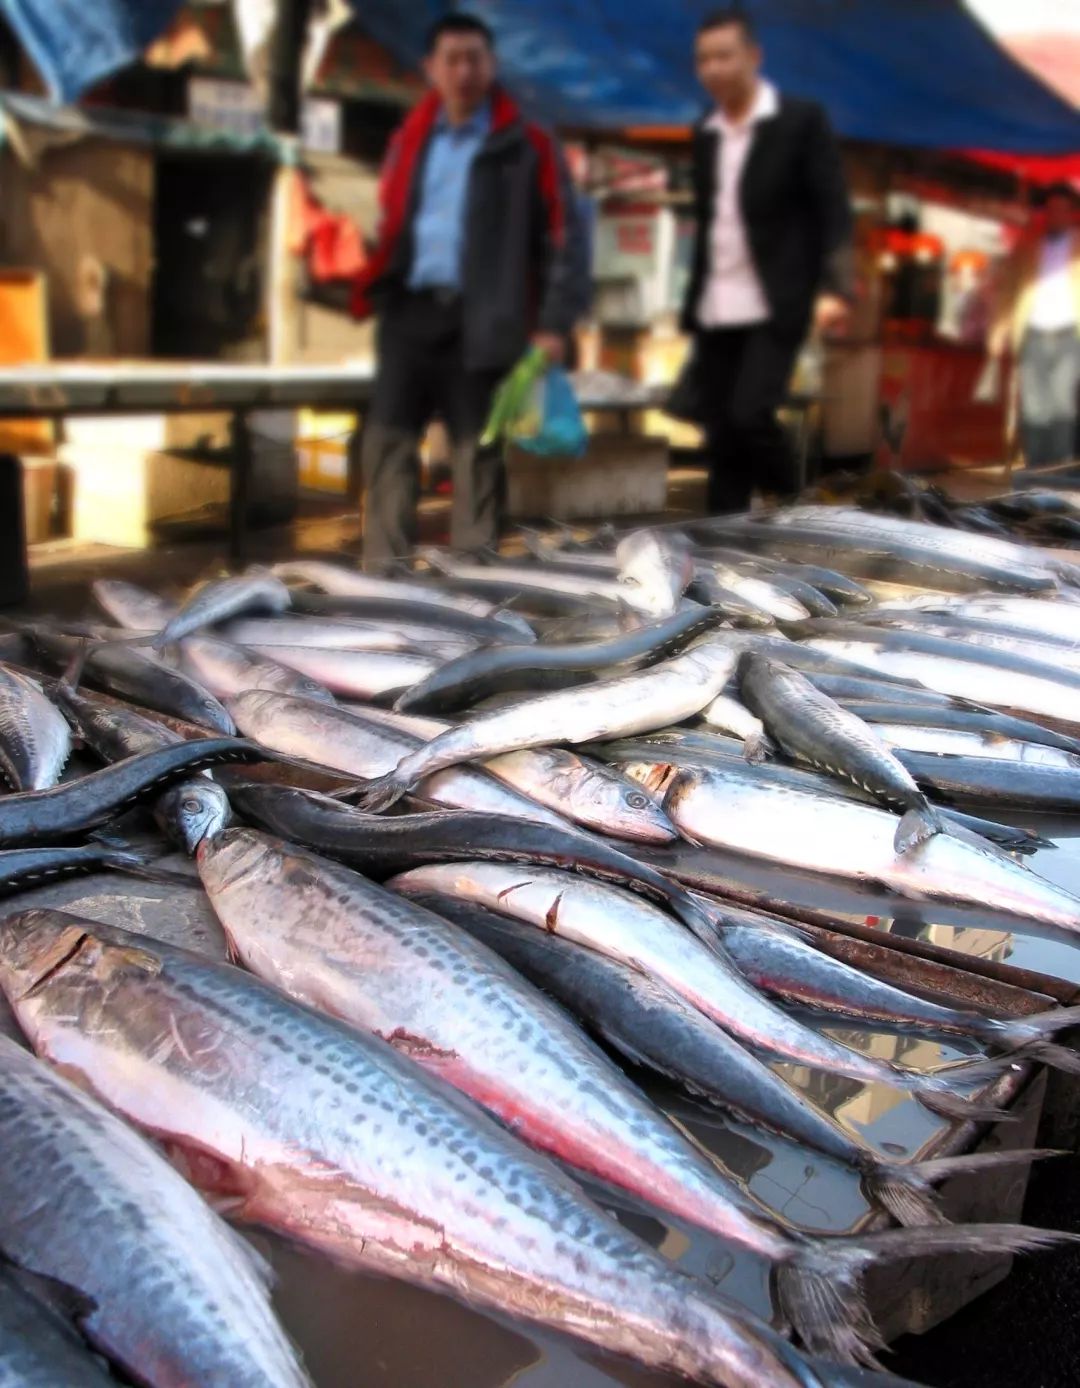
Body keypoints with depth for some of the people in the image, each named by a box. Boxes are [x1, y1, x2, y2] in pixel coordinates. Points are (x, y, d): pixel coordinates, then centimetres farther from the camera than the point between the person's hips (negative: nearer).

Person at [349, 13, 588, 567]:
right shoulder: (410, 140, 15)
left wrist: (555, 321, -10)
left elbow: (563, 234, -1)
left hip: (478, 320, -4)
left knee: (475, 452, 2)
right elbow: (390, 224, 20)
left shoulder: (527, 146, 2)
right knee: (387, 441, -1)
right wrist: (370, 286, 5)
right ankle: (386, 573, 4)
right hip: (409, 310, 4)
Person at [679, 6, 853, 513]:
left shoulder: (801, 120, -1)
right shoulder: (704, 135, 15)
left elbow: (833, 210, -6)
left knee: (749, 414, -19)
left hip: (774, 307, -5)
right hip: (716, 314, 5)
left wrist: (833, 287, -20)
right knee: (721, 435, 3)